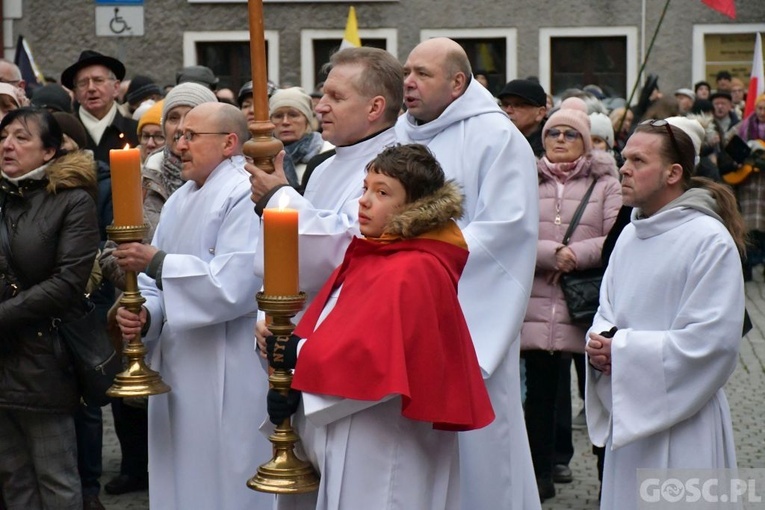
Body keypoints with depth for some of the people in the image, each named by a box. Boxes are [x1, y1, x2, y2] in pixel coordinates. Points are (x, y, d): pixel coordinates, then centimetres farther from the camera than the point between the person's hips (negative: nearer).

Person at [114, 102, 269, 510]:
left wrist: (157, 262, -17)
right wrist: (144, 314, -5)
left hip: (228, 381, -9)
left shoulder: (246, 196, -14)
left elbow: (233, 285, -25)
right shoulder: (180, 201, 15)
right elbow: (158, 283, 17)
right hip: (175, 373, 9)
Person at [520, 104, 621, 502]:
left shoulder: (605, 184, 5)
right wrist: (553, 254, -14)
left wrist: (574, 255, -12)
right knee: (539, 392, 8)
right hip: (537, 305, 1)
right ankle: (542, 473, 20)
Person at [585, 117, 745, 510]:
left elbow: (711, 341, -17)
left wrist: (624, 349, -16)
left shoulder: (710, 240, -13)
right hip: (627, 413, 7)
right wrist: (601, 342, -8)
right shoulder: (630, 235, 10)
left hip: (681, 421, -7)